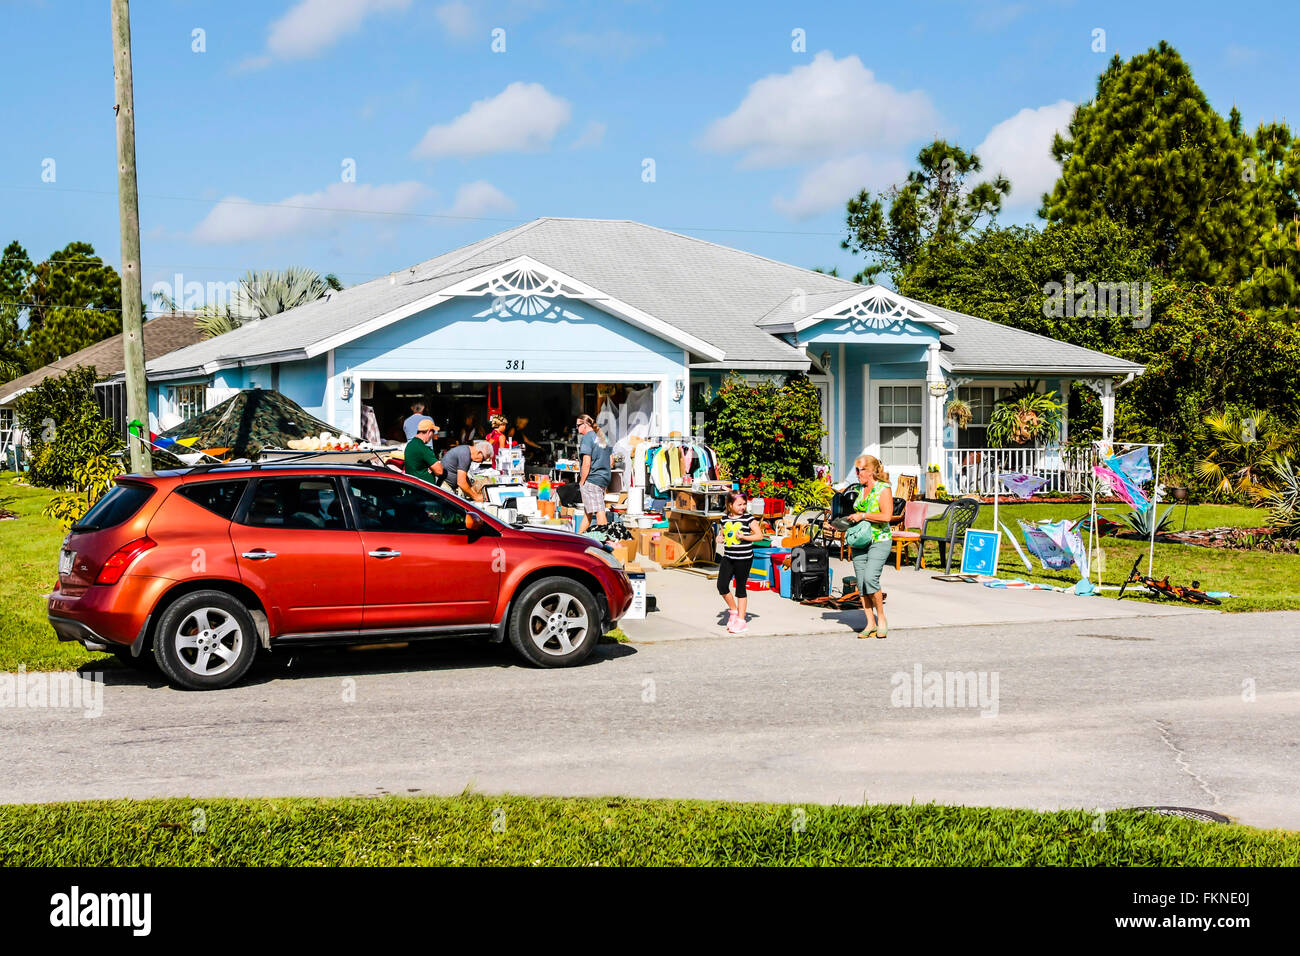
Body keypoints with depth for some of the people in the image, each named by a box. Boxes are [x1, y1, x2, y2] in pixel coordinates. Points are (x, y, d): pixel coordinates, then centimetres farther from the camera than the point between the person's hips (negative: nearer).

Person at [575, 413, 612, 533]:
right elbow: (610, 461, 20)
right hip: (604, 478, 9)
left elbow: (586, 463, -16)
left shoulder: (587, 438, -9)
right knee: (587, 512, 16)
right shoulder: (601, 438, 16)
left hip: (591, 479, -9)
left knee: (599, 512, -9)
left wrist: (582, 482, -10)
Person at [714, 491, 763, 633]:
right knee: (722, 585, -7)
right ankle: (733, 610, 17)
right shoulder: (725, 520, 7)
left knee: (740, 588, 3)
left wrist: (744, 537, -18)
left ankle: (741, 620, 12)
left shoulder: (749, 518, -6)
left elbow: (760, 536, -7)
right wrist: (720, 539, 1)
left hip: (744, 558, -4)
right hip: (728, 557, 4)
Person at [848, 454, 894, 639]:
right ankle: (870, 624, 6)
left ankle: (881, 618, -5)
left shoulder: (883, 489, -7)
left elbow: (887, 516, -18)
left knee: (870, 578, -21)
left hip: (879, 542, -7)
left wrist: (862, 516, -14)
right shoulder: (861, 489, 15)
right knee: (861, 584, 1)